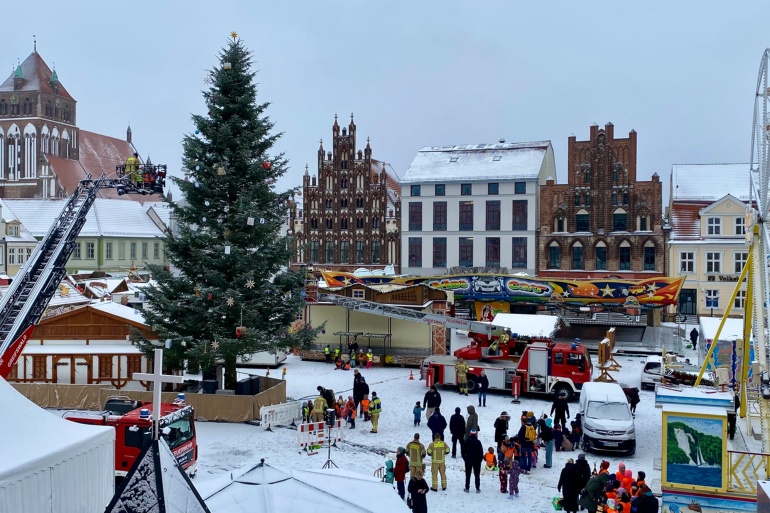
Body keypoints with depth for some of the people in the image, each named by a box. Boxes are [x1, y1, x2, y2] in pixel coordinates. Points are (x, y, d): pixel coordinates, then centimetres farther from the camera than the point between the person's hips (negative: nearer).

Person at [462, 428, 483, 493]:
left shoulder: (466, 441, -7)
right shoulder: (478, 442, -11)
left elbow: (463, 451, -1)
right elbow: (481, 452, -5)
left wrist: (464, 458, 12)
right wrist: (480, 459, 9)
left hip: (468, 460, 1)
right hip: (477, 461, -1)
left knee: (467, 475, 9)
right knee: (477, 475, 8)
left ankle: (467, 488, 9)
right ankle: (478, 489, 7)